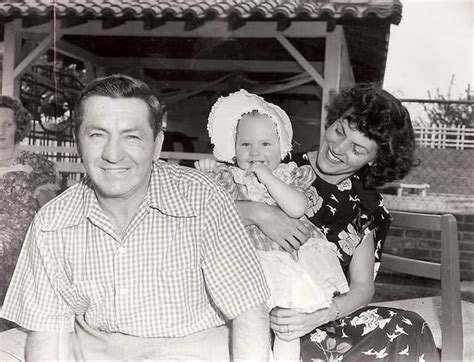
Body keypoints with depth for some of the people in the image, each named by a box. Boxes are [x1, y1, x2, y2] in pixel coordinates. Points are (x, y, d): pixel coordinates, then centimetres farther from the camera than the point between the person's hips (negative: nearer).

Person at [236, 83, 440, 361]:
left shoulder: (366, 206, 7)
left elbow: (363, 286, 1)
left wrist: (321, 315, -18)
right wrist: (256, 211, -31)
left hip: (324, 315, 4)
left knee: (409, 331, -23)